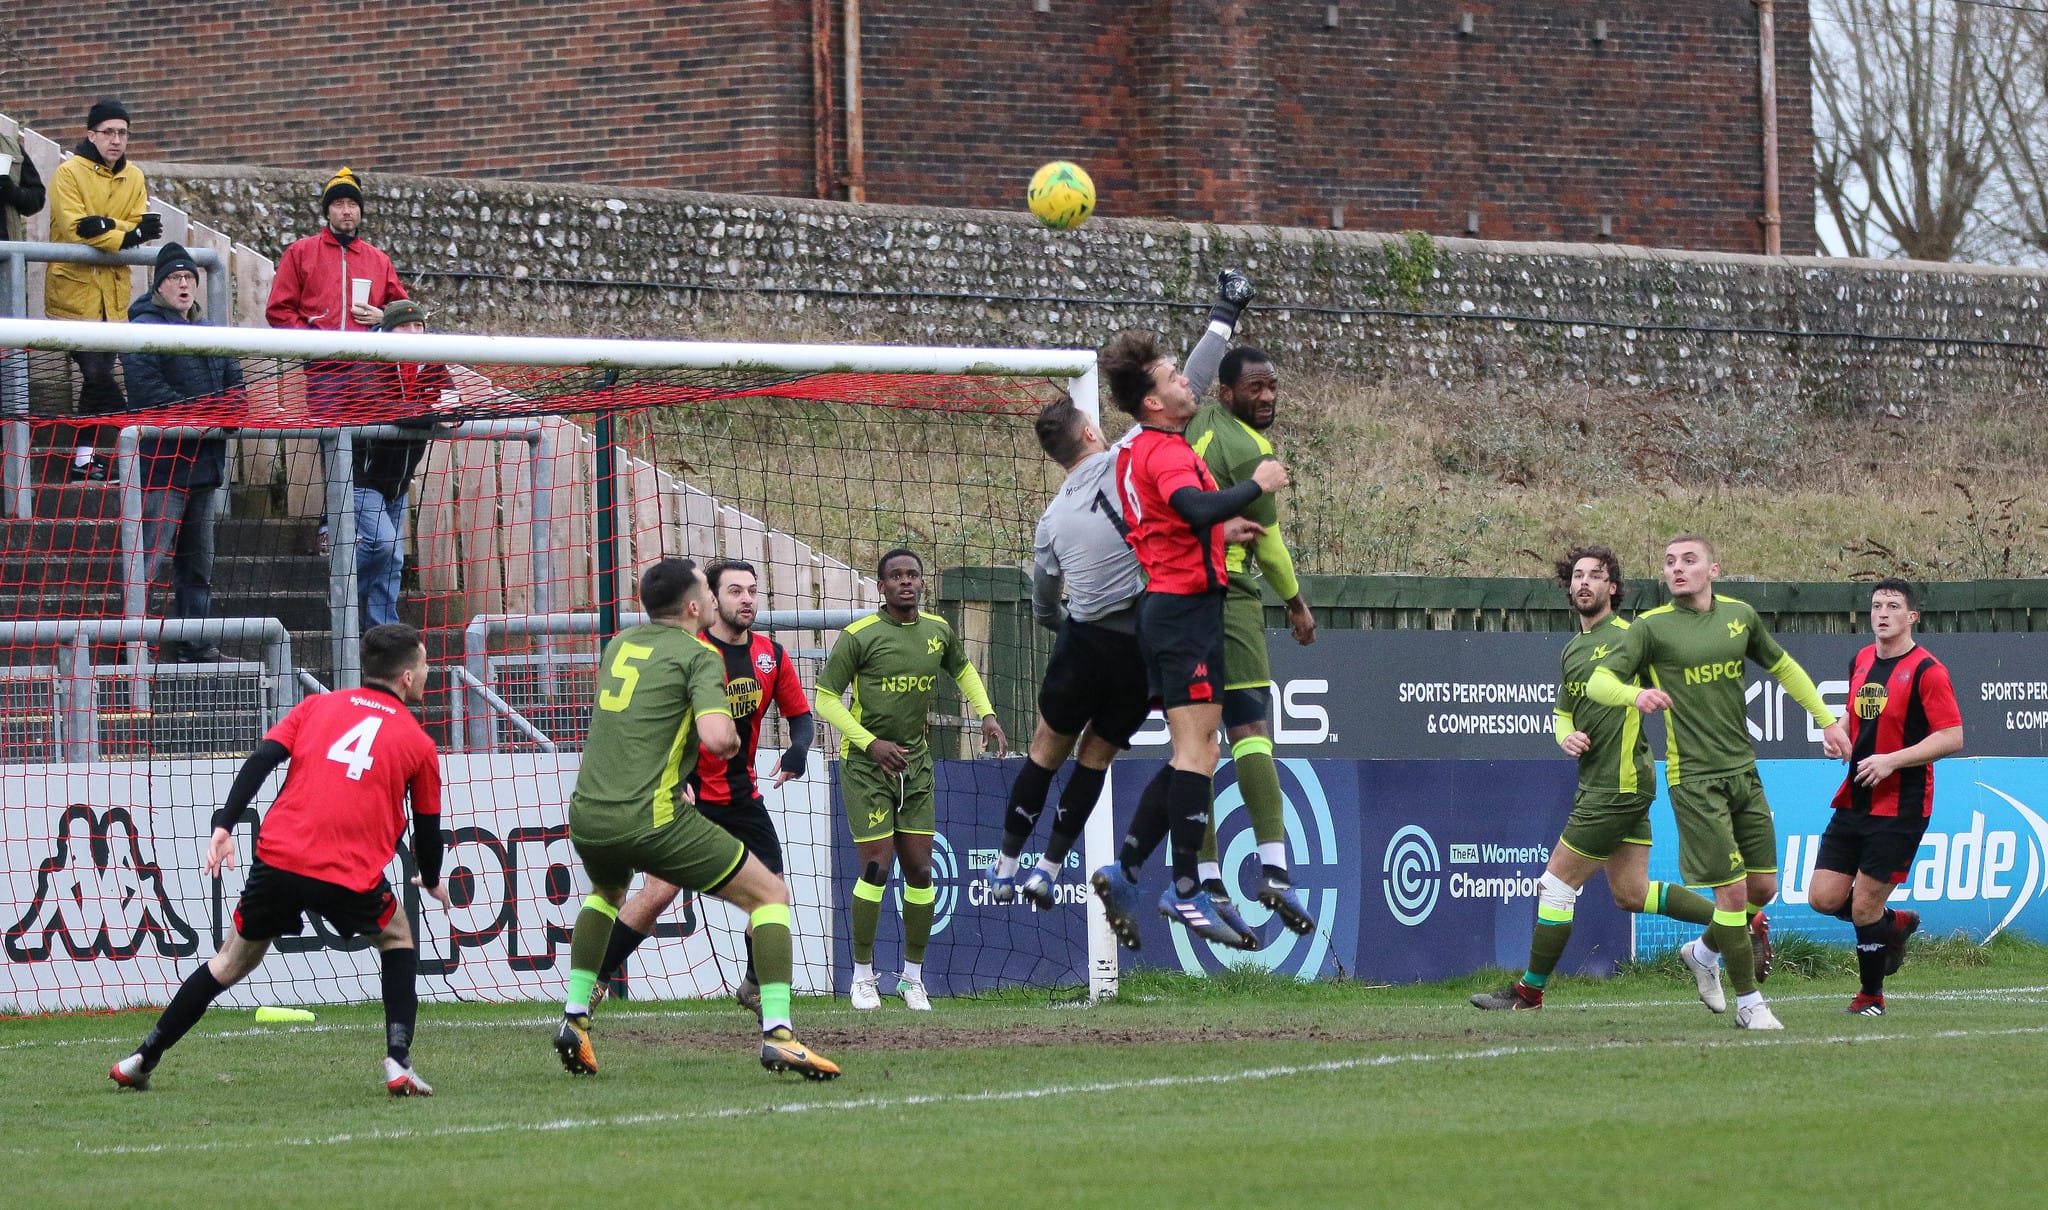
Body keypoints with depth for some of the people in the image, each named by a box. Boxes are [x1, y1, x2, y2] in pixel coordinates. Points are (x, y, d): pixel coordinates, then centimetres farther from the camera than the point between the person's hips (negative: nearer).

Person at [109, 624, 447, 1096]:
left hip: (278, 860, 2)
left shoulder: (316, 707, 17)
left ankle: (143, 1059, 19)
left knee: (233, 960, 18)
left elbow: (261, 760, 3)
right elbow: (427, 825, 20)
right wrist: (432, 881, 39)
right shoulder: (417, 742, 12)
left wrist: (224, 824, -2)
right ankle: (399, 1063, 9)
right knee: (397, 937, 24)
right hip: (352, 876, -2)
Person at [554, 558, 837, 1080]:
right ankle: (776, 1033, -9)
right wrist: (732, 741, 4)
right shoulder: (698, 656, -4)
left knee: (606, 891, 40)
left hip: (586, 816, 6)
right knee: (771, 895, 5)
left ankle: (575, 1017, 28)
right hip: (652, 818, -6)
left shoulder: (619, 644, 17)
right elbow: (717, 738, -19)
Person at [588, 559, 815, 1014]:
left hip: (744, 796, 5)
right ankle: (593, 980, -4)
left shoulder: (771, 655, 3)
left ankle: (755, 987, 21)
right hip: (689, 796, -5)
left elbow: (801, 715, 13)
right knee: (660, 892, -14)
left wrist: (797, 749, -9)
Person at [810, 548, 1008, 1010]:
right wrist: (871, 743, -18)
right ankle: (863, 976, 3)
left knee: (919, 870, 3)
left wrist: (986, 714, 12)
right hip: (865, 764, -5)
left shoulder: (939, 631, 5)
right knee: (876, 868, -11)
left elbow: (962, 669, 27)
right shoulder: (859, 636, -11)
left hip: (915, 763, 5)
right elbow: (824, 698, -8)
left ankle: (913, 977, 15)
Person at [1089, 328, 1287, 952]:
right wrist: (1256, 485, -22)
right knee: (1197, 753, -10)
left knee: (1190, 754, 13)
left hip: (1164, 607, 10)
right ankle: (1185, 892, -11)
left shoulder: (1135, 451, 16)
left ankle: (1123, 870, 10)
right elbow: (1197, 508, -34)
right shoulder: (1166, 454, -16)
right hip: (1187, 610, -10)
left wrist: (1225, 526, 24)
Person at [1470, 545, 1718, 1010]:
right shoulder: (1572, 649, 17)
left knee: (1556, 885, -2)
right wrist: (1566, 735, 6)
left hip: (1618, 787, -9)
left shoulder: (1630, 635, -9)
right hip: (1596, 784, 9)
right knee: (1631, 894, 10)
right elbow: (1563, 712, 25)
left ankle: (1529, 991, 7)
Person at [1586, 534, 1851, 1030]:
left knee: (1763, 887, 7)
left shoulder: (1739, 616, 9)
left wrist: (1826, 719, 21)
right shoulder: (1652, 627, -4)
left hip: (1744, 770, 5)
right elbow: (1598, 681, -12)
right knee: (1733, 889, -9)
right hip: (1695, 779, -5)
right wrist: (1635, 693, -33)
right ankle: (1749, 1004, 4)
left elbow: (1784, 668, 24)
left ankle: (1704, 952, 34)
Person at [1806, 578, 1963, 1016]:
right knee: (1824, 898, -1)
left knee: (1864, 907, -5)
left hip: (1900, 810, -7)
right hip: (1853, 802, 7)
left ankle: (1871, 995, 16)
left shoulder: (1927, 671, -11)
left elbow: (1952, 738, -16)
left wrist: (1891, 760, -22)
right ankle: (1894, 923, 27)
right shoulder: (1860, 662, 11)